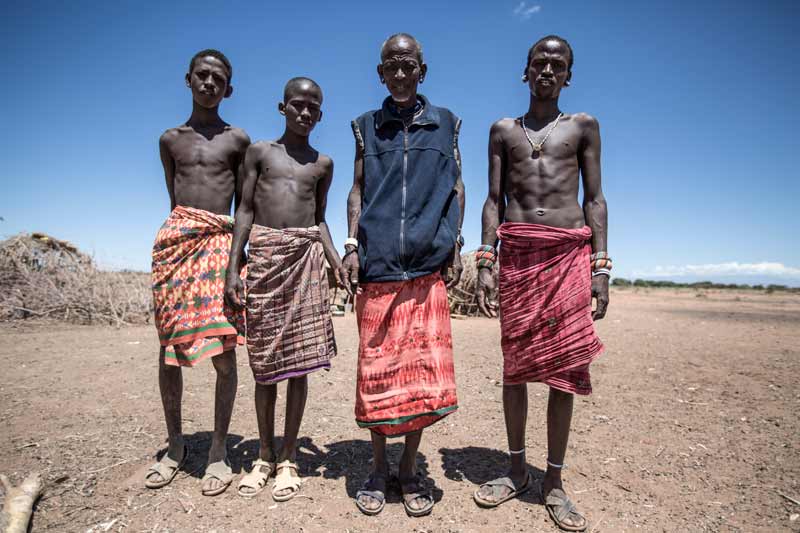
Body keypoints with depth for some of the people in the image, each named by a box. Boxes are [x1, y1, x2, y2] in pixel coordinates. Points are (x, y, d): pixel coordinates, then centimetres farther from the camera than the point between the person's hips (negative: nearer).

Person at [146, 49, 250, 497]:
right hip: (176, 237, 3)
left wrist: (239, 254, 0)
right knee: (169, 347, 4)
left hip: (221, 241, -2)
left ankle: (219, 450, 8)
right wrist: (189, 229, 6)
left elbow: (243, 205, 8)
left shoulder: (238, 140, 11)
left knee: (224, 351, -6)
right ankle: (175, 444, 21)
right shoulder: (170, 139, 18)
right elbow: (176, 197, 18)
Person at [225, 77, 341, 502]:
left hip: (306, 256, 1)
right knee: (265, 363, 4)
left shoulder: (323, 163, 15)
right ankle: (265, 456, 21)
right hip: (264, 255, 0)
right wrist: (233, 267, -1)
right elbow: (245, 209, 7)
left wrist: (337, 261, 0)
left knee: (299, 361, 0)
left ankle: (288, 459, 15)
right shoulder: (259, 152, 11)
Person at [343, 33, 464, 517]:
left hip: (429, 264, 0)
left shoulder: (444, 122, 15)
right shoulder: (368, 126, 15)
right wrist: (352, 246, 1)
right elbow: (358, 190, 12)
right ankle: (379, 467, 23)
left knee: (425, 368, 0)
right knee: (377, 368, 3)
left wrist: (456, 245, 4)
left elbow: (456, 186, 13)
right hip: (378, 264, 0)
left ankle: (410, 468, 20)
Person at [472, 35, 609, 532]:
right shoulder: (503, 130, 15)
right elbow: (494, 201, 9)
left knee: (566, 366, -1)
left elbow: (595, 199, 8)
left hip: (569, 253, 0)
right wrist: (486, 263, -2)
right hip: (517, 252, 1)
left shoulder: (584, 126, 14)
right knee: (516, 364, 4)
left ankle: (554, 482, 14)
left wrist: (601, 267, -2)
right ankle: (517, 470, 20)